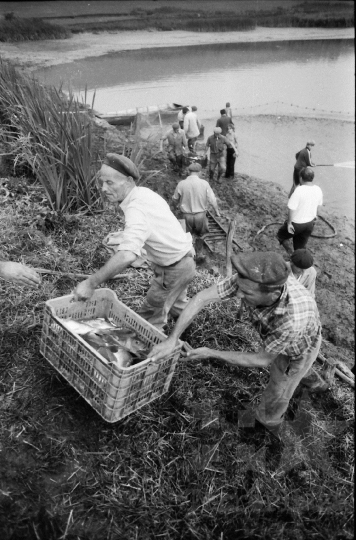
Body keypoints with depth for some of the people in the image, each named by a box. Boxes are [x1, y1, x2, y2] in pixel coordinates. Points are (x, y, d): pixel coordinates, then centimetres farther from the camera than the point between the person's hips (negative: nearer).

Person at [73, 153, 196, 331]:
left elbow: (127, 255, -48)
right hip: (184, 258, 10)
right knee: (175, 304, 30)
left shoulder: (137, 209, -33)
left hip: (174, 269, -10)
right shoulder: (144, 192, -4)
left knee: (150, 319, 1)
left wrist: (91, 283, -45)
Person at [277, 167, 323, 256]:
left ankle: (290, 253, 2)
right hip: (310, 222, 6)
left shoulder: (299, 191, -28)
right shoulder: (318, 190, -7)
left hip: (296, 224, -6)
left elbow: (291, 208, -26)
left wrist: (289, 223, -15)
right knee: (300, 246, 21)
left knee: (281, 235, 21)